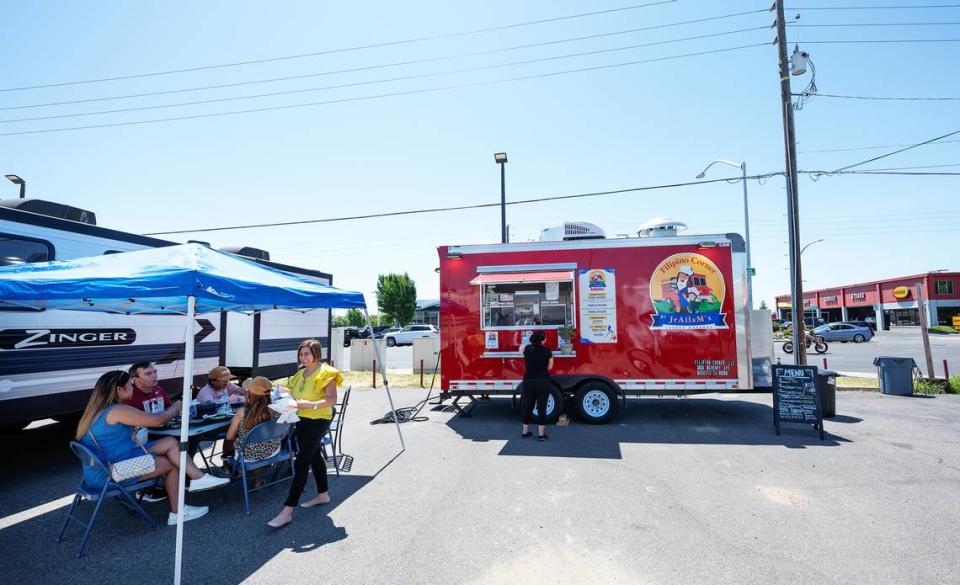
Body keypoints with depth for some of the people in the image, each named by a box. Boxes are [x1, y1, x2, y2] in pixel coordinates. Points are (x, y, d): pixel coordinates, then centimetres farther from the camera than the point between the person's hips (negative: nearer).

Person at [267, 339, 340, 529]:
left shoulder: (326, 373, -13)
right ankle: (323, 495, 34)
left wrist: (311, 404, -33)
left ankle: (288, 511, -7)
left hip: (319, 421, -8)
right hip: (302, 420, 8)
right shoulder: (300, 373, 12)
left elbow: (332, 400, -20)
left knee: (301, 462, -11)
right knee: (314, 456, 18)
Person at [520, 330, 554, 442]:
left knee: (528, 406, 14)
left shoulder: (527, 349, -2)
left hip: (528, 380, 3)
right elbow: (549, 367, -1)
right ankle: (541, 434, 8)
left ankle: (525, 431, 24)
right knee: (542, 407, 5)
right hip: (543, 381, -3)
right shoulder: (547, 351, -10)